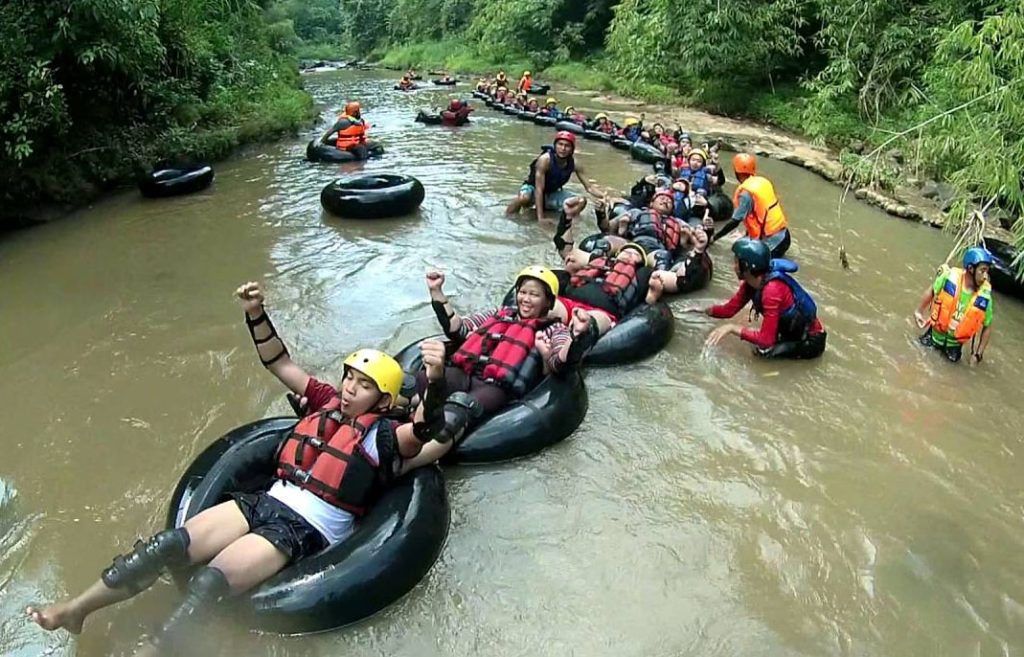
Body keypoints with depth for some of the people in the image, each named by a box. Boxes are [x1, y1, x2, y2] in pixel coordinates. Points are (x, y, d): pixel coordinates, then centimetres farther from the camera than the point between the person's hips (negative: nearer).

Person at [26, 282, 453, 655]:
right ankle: (74, 610, 11)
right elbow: (279, 362, 15)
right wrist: (256, 313, 0)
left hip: (307, 530, -6)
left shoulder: (385, 434, -7)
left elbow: (428, 429, -29)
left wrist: (436, 380, -51)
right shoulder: (328, 401, 11)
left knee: (211, 581, -22)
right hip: (267, 502, 6)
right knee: (168, 545, -4)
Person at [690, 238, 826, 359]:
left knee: (765, 349, -17)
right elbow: (729, 309, 2)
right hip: (794, 329, 8)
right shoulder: (751, 282, -7)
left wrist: (732, 328, -34)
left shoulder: (772, 290, -33)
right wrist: (703, 310, -13)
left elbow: (766, 340, -33)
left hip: (811, 340, -8)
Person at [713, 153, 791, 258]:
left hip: (771, 241, -8)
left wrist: (715, 237, -2)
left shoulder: (745, 192, -16)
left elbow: (735, 221, -13)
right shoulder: (763, 181, 7)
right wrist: (748, 233, 26)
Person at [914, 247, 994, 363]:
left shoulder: (984, 296, -21)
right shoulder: (950, 277, -25)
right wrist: (919, 311, 4)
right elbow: (932, 291, -3)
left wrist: (979, 353, -8)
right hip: (936, 333, 0)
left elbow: (987, 327, -8)